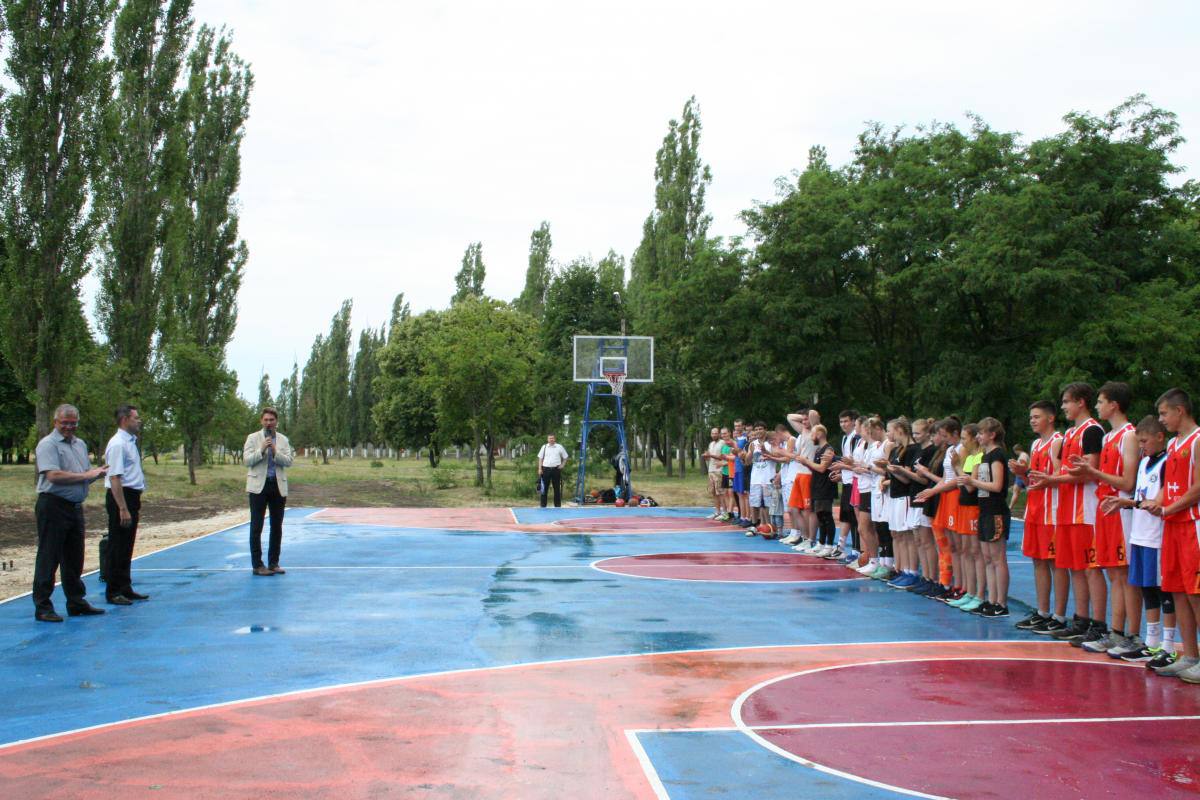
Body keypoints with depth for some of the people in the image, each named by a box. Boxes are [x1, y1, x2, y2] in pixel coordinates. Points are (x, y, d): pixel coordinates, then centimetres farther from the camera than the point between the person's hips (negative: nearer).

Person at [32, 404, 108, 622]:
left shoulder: (80, 444, 16)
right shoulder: (48, 444, -10)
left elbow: (88, 473, 21)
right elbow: (53, 475, -21)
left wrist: (96, 473, -3)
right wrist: (86, 475, -17)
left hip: (75, 506, 8)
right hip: (53, 505, -8)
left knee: (74, 558, 14)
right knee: (49, 558, -3)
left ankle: (77, 602, 23)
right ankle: (42, 607, 3)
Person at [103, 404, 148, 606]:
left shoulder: (130, 443, 15)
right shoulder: (118, 444, -16)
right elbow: (115, 478, -22)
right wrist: (123, 509, -25)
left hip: (131, 497, 10)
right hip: (120, 498, -10)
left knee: (127, 546, 16)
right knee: (117, 547, -3)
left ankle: (125, 588, 24)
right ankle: (113, 592, 4)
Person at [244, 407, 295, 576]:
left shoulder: (283, 440, 10)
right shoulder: (253, 438, 3)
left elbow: (288, 461, -1)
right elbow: (247, 460, -6)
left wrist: (275, 452, -16)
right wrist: (262, 450, -18)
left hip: (278, 486, 3)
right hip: (259, 486, -3)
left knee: (277, 527, 7)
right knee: (256, 527, -3)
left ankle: (273, 563, 16)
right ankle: (257, 565, 1)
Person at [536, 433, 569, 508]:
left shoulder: (559, 447, 5)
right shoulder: (544, 447, 7)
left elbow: (565, 457, 14)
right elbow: (540, 458, 9)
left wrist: (562, 465, 0)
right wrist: (539, 469, 1)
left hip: (556, 469, 0)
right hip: (546, 469, 0)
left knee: (557, 488, 5)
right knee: (544, 488, 1)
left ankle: (557, 506, 11)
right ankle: (543, 505, 6)